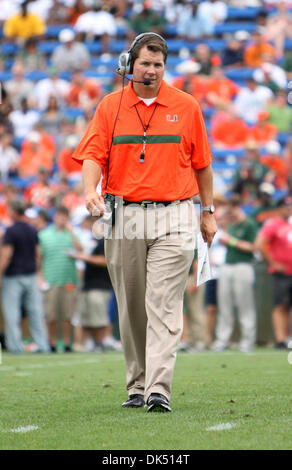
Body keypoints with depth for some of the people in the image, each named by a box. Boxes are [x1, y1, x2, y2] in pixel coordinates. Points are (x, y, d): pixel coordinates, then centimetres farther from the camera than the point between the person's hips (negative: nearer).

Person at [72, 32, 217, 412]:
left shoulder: (186, 106, 5)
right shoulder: (110, 106, 7)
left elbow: (201, 163, 11)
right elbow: (94, 154, -2)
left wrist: (208, 212, 13)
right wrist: (90, 190, -22)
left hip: (173, 218, -2)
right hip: (123, 217, 2)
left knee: (164, 306, -11)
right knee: (131, 308, 8)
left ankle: (159, 390, -17)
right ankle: (137, 386, 19)